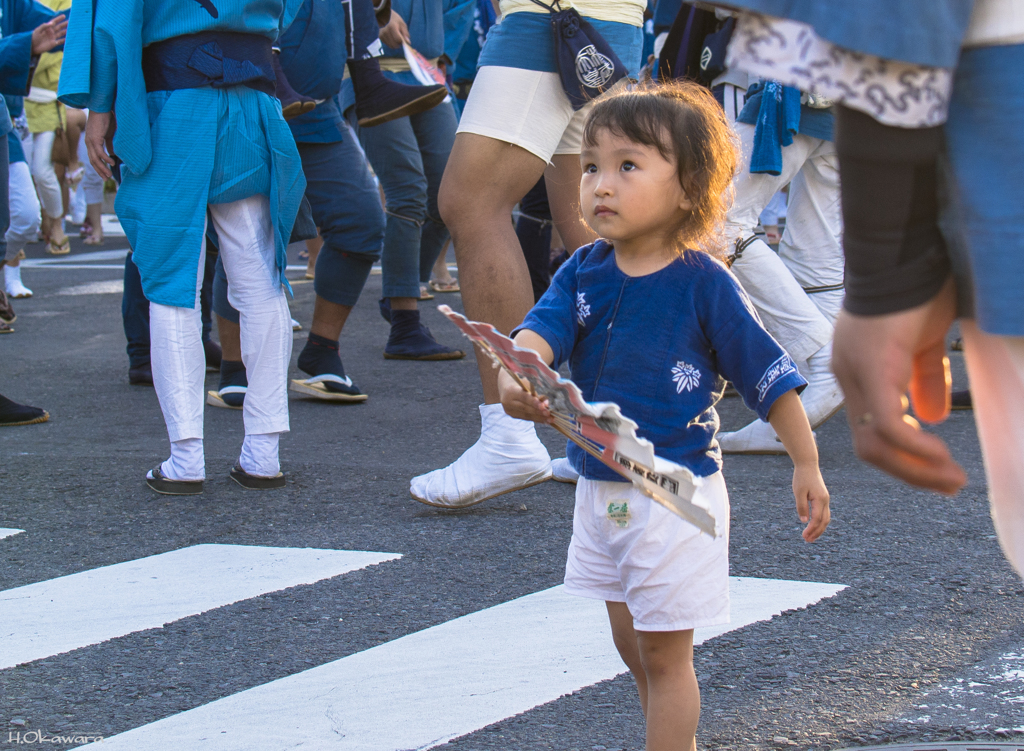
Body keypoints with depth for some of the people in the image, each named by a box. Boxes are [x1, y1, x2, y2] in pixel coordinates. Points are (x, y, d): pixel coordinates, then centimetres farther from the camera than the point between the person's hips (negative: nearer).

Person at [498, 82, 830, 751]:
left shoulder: (705, 285, -15)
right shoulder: (584, 272, -1)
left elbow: (769, 376, -9)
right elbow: (543, 328, -17)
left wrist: (808, 468, -5)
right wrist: (516, 376, -40)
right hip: (600, 488, 6)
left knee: (664, 653, 1)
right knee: (630, 641, 19)